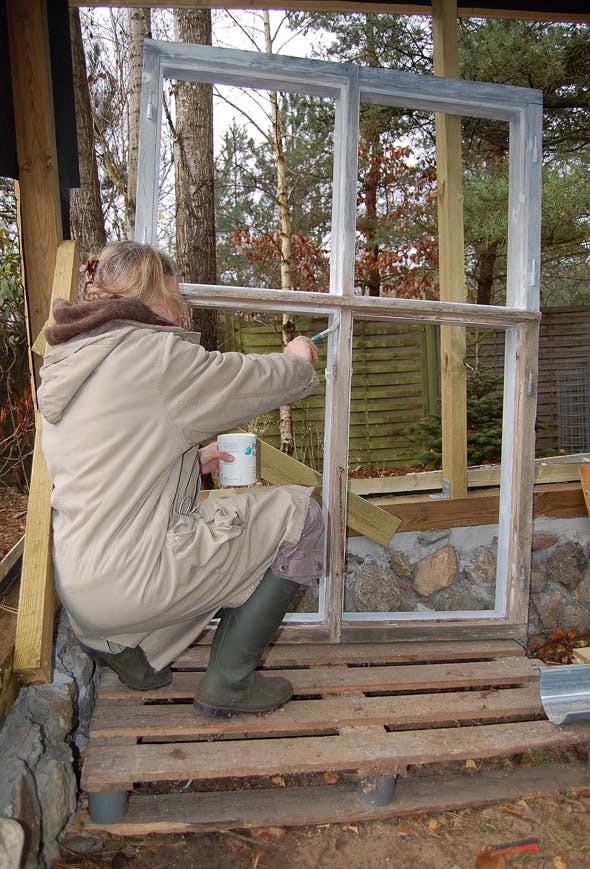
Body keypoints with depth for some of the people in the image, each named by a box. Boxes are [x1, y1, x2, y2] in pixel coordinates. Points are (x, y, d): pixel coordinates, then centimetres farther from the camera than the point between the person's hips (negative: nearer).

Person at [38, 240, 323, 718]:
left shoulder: (67, 360, 13)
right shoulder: (157, 352, -14)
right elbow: (252, 378, -4)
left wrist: (192, 460, 20)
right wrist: (297, 358, 17)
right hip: (130, 582, -9)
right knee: (298, 515, -2)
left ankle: (122, 645, 20)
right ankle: (229, 683, 6)